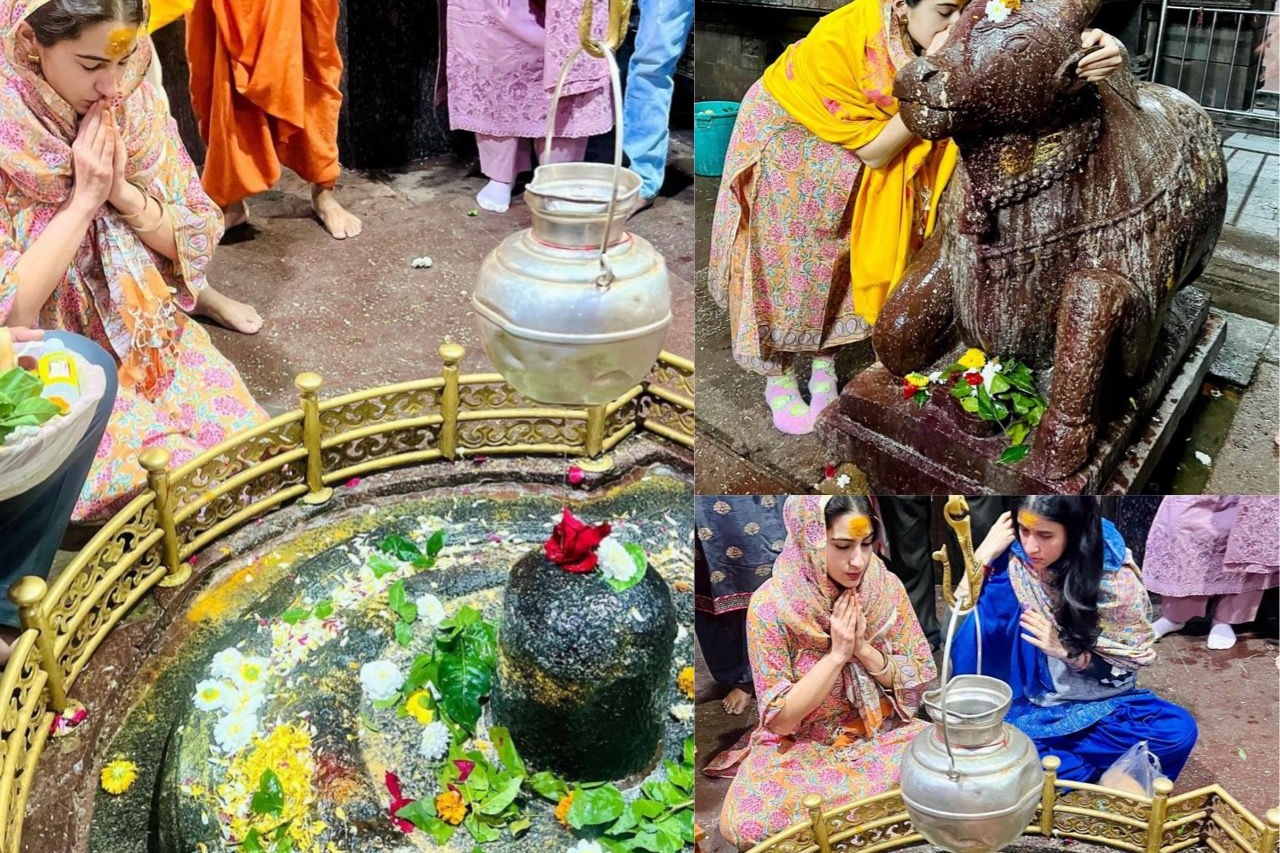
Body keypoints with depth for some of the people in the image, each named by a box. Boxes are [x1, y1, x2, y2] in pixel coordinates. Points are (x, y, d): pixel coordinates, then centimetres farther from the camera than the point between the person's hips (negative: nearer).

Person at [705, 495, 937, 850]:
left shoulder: (887, 588, -9)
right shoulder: (771, 605, -19)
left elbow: (917, 683, -2)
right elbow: (780, 718, -15)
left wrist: (864, 649, -19)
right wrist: (837, 654, -24)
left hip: (883, 736, 3)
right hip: (801, 748, -2)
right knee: (747, 823, -29)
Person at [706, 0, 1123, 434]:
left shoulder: (951, 38, -24)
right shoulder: (837, 42, -37)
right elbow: (874, 151, -30)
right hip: (787, 140, -4)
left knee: (844, 256, 8)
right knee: (787, 262, 1)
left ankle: (825, 365, 26)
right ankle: (778, 381, 18)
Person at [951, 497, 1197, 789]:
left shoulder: (1116, 581, -13)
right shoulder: (1012, 566, -11)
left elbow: (1128, 668, -5)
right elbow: (959, 642, -15)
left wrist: (1069, 651, -22)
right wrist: (982, 556, -22)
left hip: (1099, 704, 1)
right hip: (1028, 703, -1)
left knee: (1178, 729, -27)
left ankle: (1042, 758, -17)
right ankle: (1096, 771, -15)